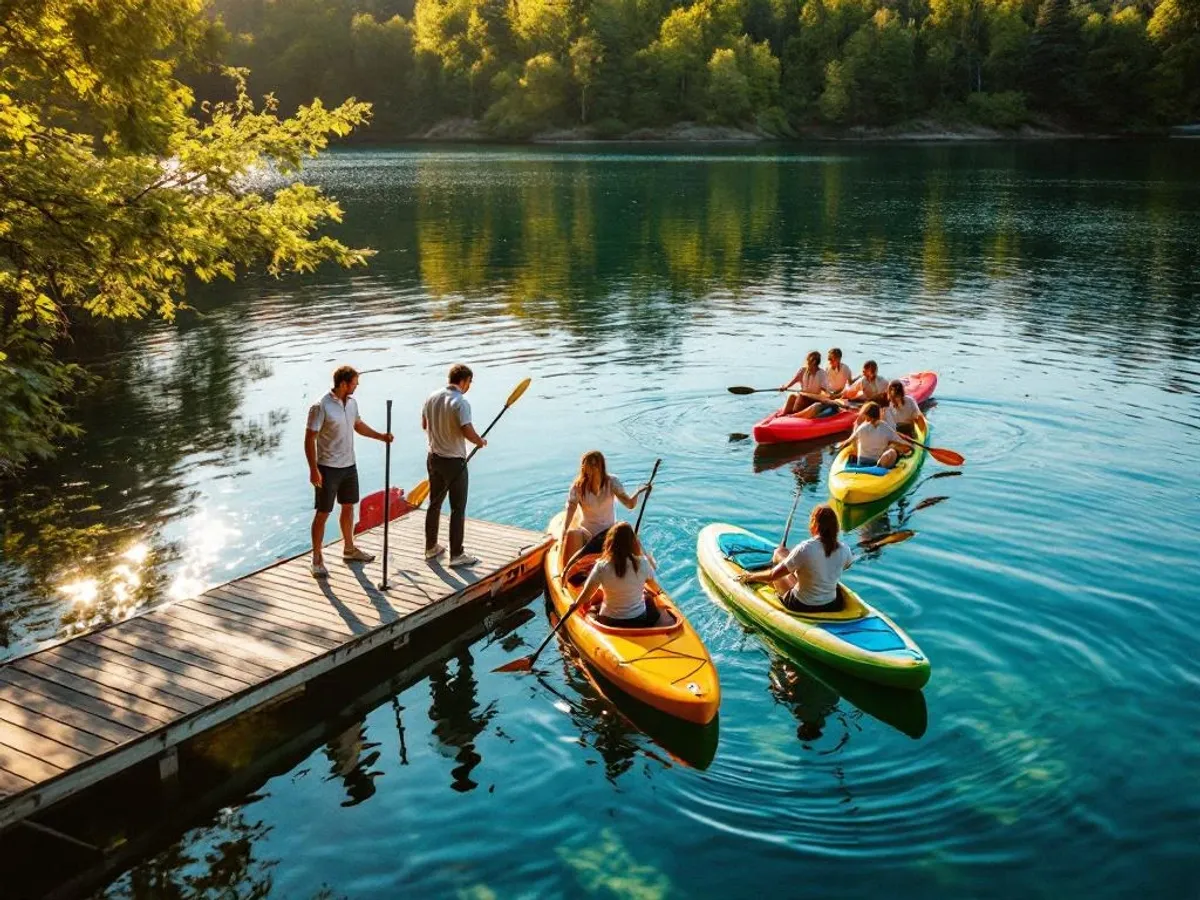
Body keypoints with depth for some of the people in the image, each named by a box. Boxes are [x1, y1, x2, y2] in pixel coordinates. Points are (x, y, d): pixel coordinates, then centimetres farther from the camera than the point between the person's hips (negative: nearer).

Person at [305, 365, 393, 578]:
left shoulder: (352, 402, 3)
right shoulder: (321, 407, -20)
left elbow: (358, 425, 21)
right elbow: (309, 439, -18)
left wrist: (381, 436, 11)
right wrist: (313, 470, -21)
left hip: (349, 465, 8)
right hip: (328, 468, -8)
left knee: (348, 507, 19)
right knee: (323, 513, 0)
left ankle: (349, 549, 36)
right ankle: (317, 559, 10)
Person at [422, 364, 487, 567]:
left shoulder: (432, 397, 2)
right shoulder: (460, 403, -21)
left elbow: (424, 424, 14)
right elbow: (468, 432, -27)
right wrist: (480, 441, -8)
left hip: (434, 458, 7)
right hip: (454, 462, -7)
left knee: (435, 503, 18)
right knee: (458, 508, 3)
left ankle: (431, 548, 29)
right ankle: (456, 554, 8)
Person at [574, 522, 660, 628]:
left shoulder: (601, 566, -21)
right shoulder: (642, 563, -19)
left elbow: (585, 595, -15)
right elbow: (652, 575, 5)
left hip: (609, 623, 1)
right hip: (640, 622, -1)